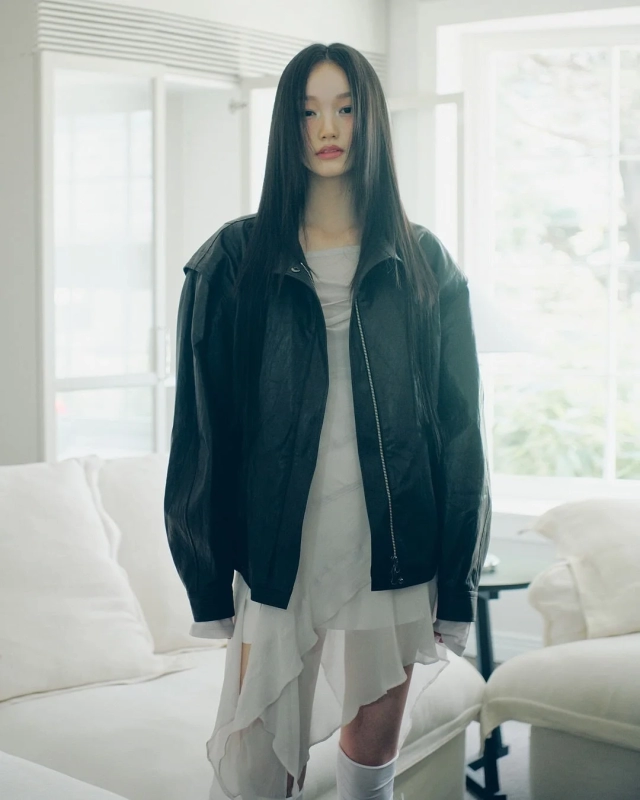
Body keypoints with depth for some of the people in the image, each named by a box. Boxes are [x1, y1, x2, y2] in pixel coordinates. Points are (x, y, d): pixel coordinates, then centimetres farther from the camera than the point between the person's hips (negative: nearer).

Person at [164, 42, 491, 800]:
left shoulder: (423, 263, 5)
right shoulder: (233, 261, 1)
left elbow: (459, 426, 4)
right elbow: (203, 426, 0)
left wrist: (456, 582, 0)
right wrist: (210, 579, -3)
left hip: (394, 552, 2)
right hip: (277, 551, -1)